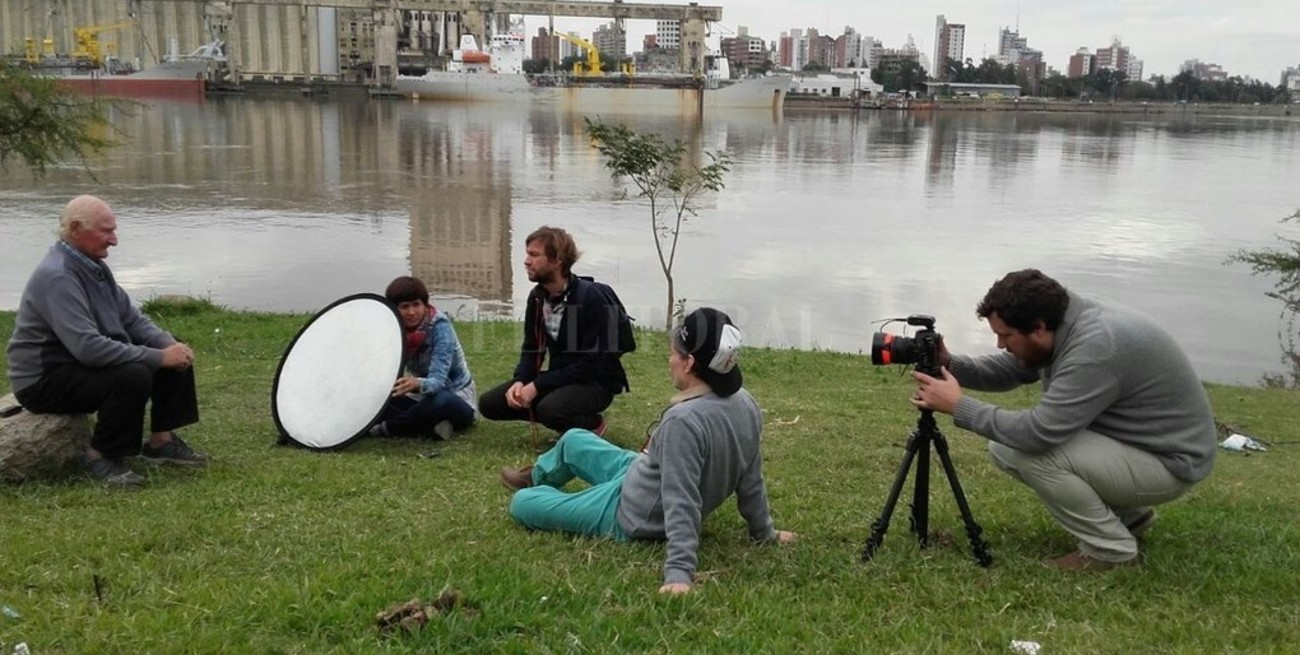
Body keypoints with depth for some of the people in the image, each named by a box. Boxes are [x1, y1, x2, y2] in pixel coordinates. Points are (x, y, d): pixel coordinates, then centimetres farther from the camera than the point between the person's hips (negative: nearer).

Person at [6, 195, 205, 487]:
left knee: (175, 354, 2)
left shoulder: (93, 265, 6)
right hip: (44, 381, -10)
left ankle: (162, 440, 9)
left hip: (84, 362, 10)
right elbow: (87, 347, -35)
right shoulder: (57, 276, -25)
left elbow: (131, 318, 8)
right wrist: (158, 357, -30)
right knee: (133, 375, -33)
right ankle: (102, 455, -12)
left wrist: (169, 345, -11)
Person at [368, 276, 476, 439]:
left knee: (441, 402, -40)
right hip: (422, 399, 5)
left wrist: (417, 384, -54)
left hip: (455, 401, -5)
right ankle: (432, 424, -20)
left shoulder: (439, 326, -22)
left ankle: (385, 428, -20)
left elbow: (437, 380, -32)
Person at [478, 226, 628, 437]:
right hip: (558, 378, 7)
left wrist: (537, 386, -24)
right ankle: (566, 420, 7)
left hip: (595, 382, -7)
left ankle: (592, 424, -3)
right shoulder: (537, 297, 1)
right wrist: (520, 381, -14)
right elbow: (532, 349, 7)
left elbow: (590, 364, -24)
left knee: (551, 408, -36)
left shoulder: (590, 298, -22)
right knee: (490, 403, -4)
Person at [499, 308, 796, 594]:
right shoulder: (746, 404, -12)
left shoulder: (684, 420, -37)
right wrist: (764, 531, 10)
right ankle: (537, 478, 58)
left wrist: (679, 571, -39)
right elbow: (750, 480, -2)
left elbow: (681, 503, -39)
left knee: (521, 503, 3)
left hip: (631, 515, -9)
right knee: (572, 440, 27)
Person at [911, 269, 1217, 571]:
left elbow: (1038, 432, -34)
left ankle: (1114, 552, -6)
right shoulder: (1061, 323, -5)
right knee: (1005, 445, 3)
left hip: (1170, 460, -9)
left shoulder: (1097, 346, -33)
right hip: (1128, 439, 9)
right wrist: (950, 365, -9)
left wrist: (959, 405, -25)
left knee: (1030, 449, -25)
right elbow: (1007, 370, 8)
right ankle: (1128, 513, 15)